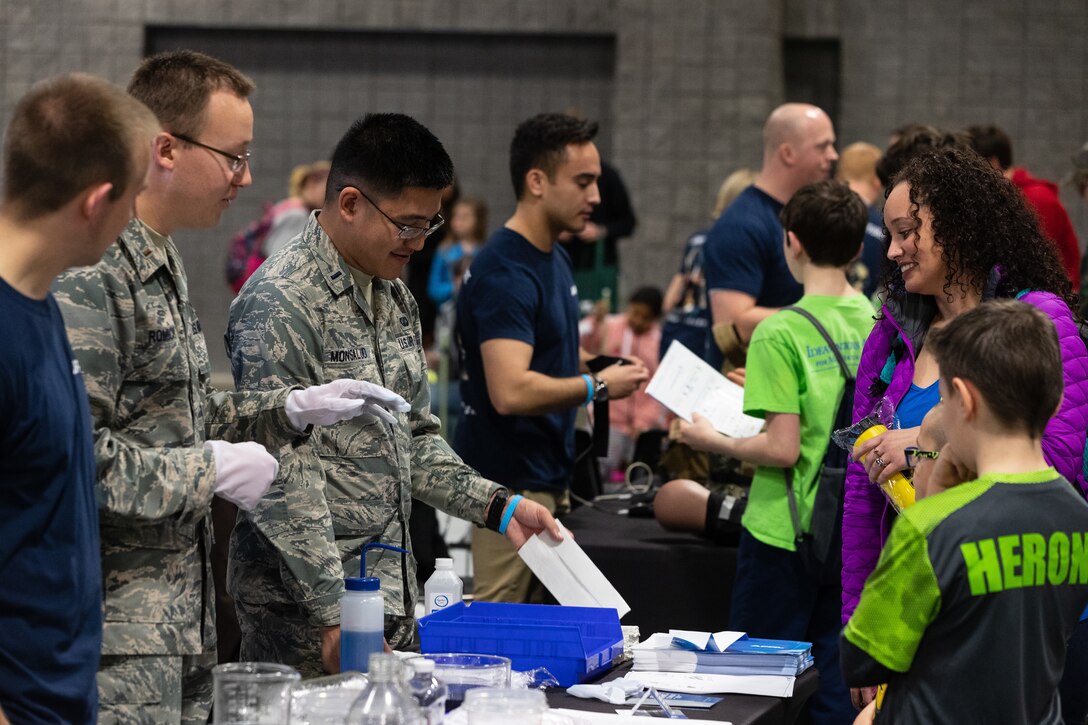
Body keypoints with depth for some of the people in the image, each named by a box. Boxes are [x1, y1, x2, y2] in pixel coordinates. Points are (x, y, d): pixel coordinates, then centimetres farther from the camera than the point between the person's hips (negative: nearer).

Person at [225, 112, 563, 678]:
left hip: (391, 589, 8)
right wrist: (334, 614, -22)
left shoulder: (395, 300, 14)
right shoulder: (279, 303, -15)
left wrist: (497, 506, 9)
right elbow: (285, 477, -19)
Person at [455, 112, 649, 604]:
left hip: (546, 476, 10)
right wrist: (596, 387, -16)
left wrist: (592, 365, 10)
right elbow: (511, 392, -29)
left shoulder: (554, 258, 13)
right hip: (511, 484, -10)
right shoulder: (503, 273, -19)